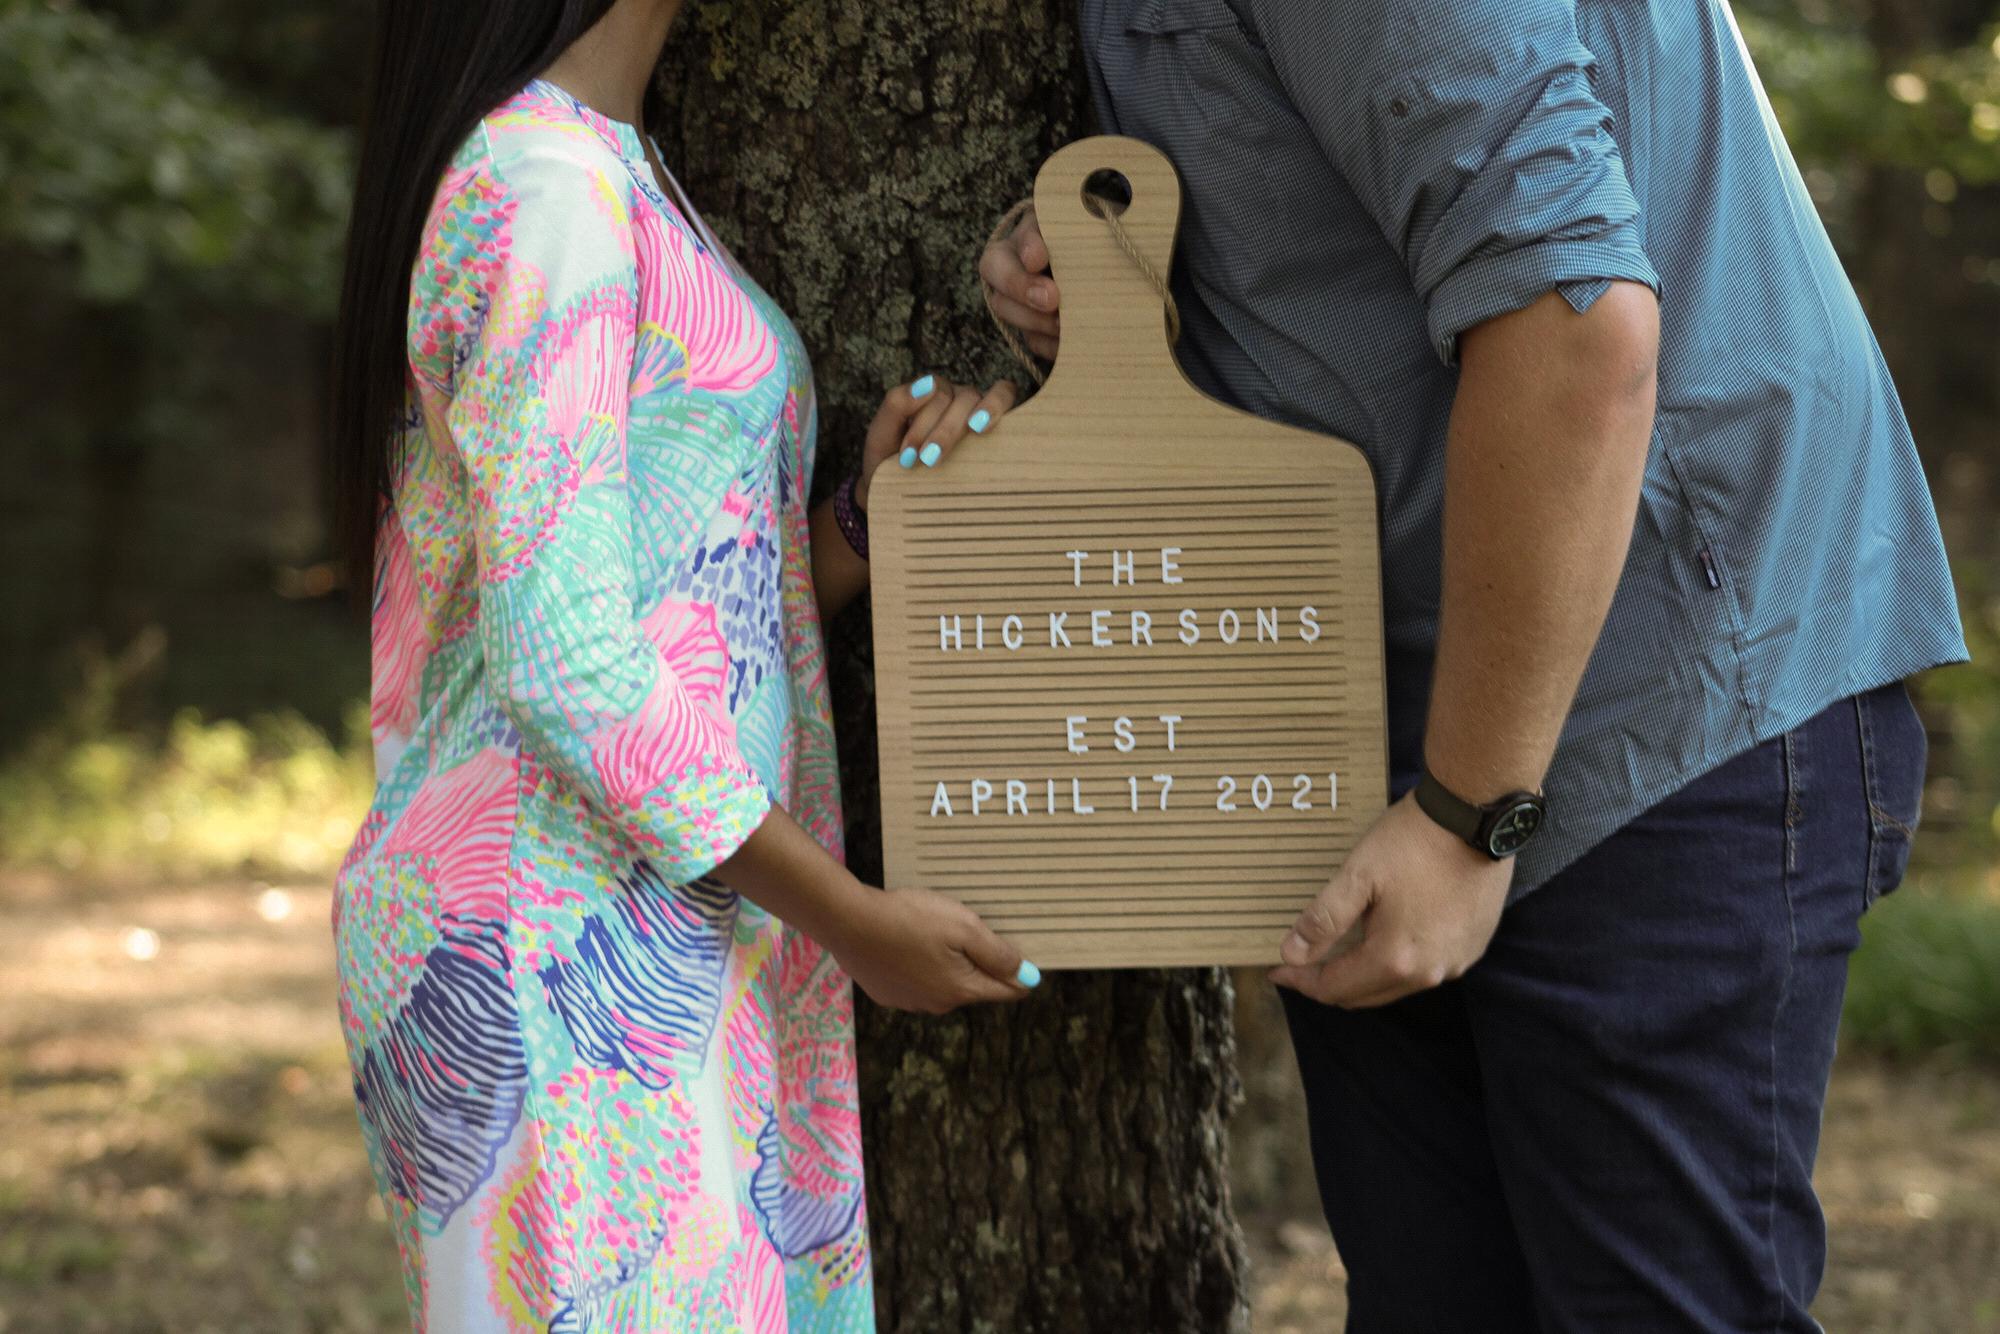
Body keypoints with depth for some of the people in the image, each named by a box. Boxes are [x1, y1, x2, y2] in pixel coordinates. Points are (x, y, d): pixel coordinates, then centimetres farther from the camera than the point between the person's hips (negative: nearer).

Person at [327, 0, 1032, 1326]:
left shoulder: (605, 180, 17)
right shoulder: (542, 189, -14)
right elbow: (562, 658, -19)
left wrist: (877, 516, -4)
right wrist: (854, 920, -14)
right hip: (559, 954, -9)